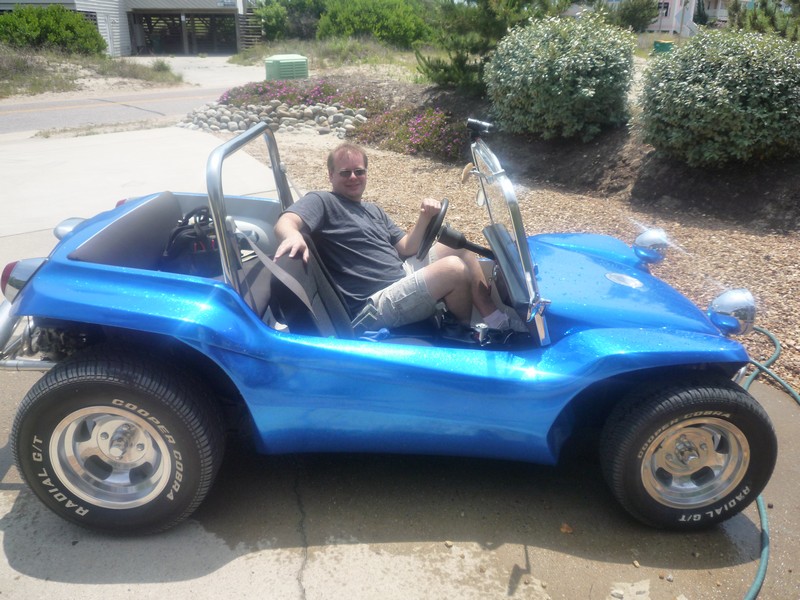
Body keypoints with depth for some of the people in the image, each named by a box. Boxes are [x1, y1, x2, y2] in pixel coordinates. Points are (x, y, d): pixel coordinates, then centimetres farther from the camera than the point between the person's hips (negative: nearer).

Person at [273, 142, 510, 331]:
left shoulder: (374, 211, 22)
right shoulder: (321, 202, -4)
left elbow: (406, 248, 14)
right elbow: (285, 223, -24)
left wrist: (424, 217, -4)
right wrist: (293, 236, -49)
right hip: (373, 307, -9)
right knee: (454, 269, -23)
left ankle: (496, 318, 5)